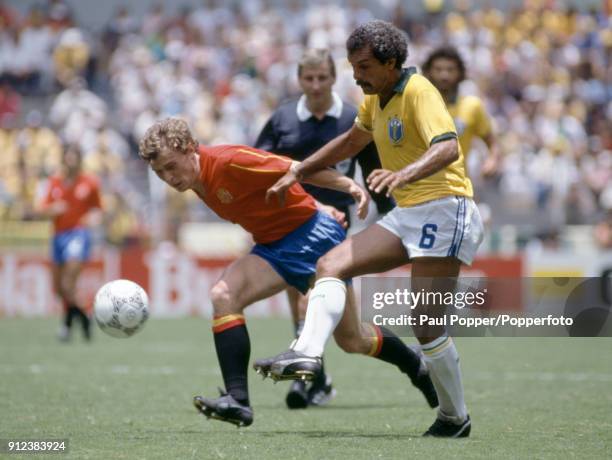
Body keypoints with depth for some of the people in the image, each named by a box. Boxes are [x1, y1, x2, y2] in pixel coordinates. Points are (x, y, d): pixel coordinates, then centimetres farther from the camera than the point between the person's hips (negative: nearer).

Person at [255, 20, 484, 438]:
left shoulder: (418, 92, -14)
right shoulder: (376, 99, 14)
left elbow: (447, 148, -31)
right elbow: (351, 141, 33)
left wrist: (403, 174, -48)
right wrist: (298, 173, 29)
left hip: (443, 209, -9)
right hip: (407, 215, 9)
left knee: (427, 327, -11)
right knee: (331, 264, -5)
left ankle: (455, 417, 4)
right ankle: (307, 353, -21)